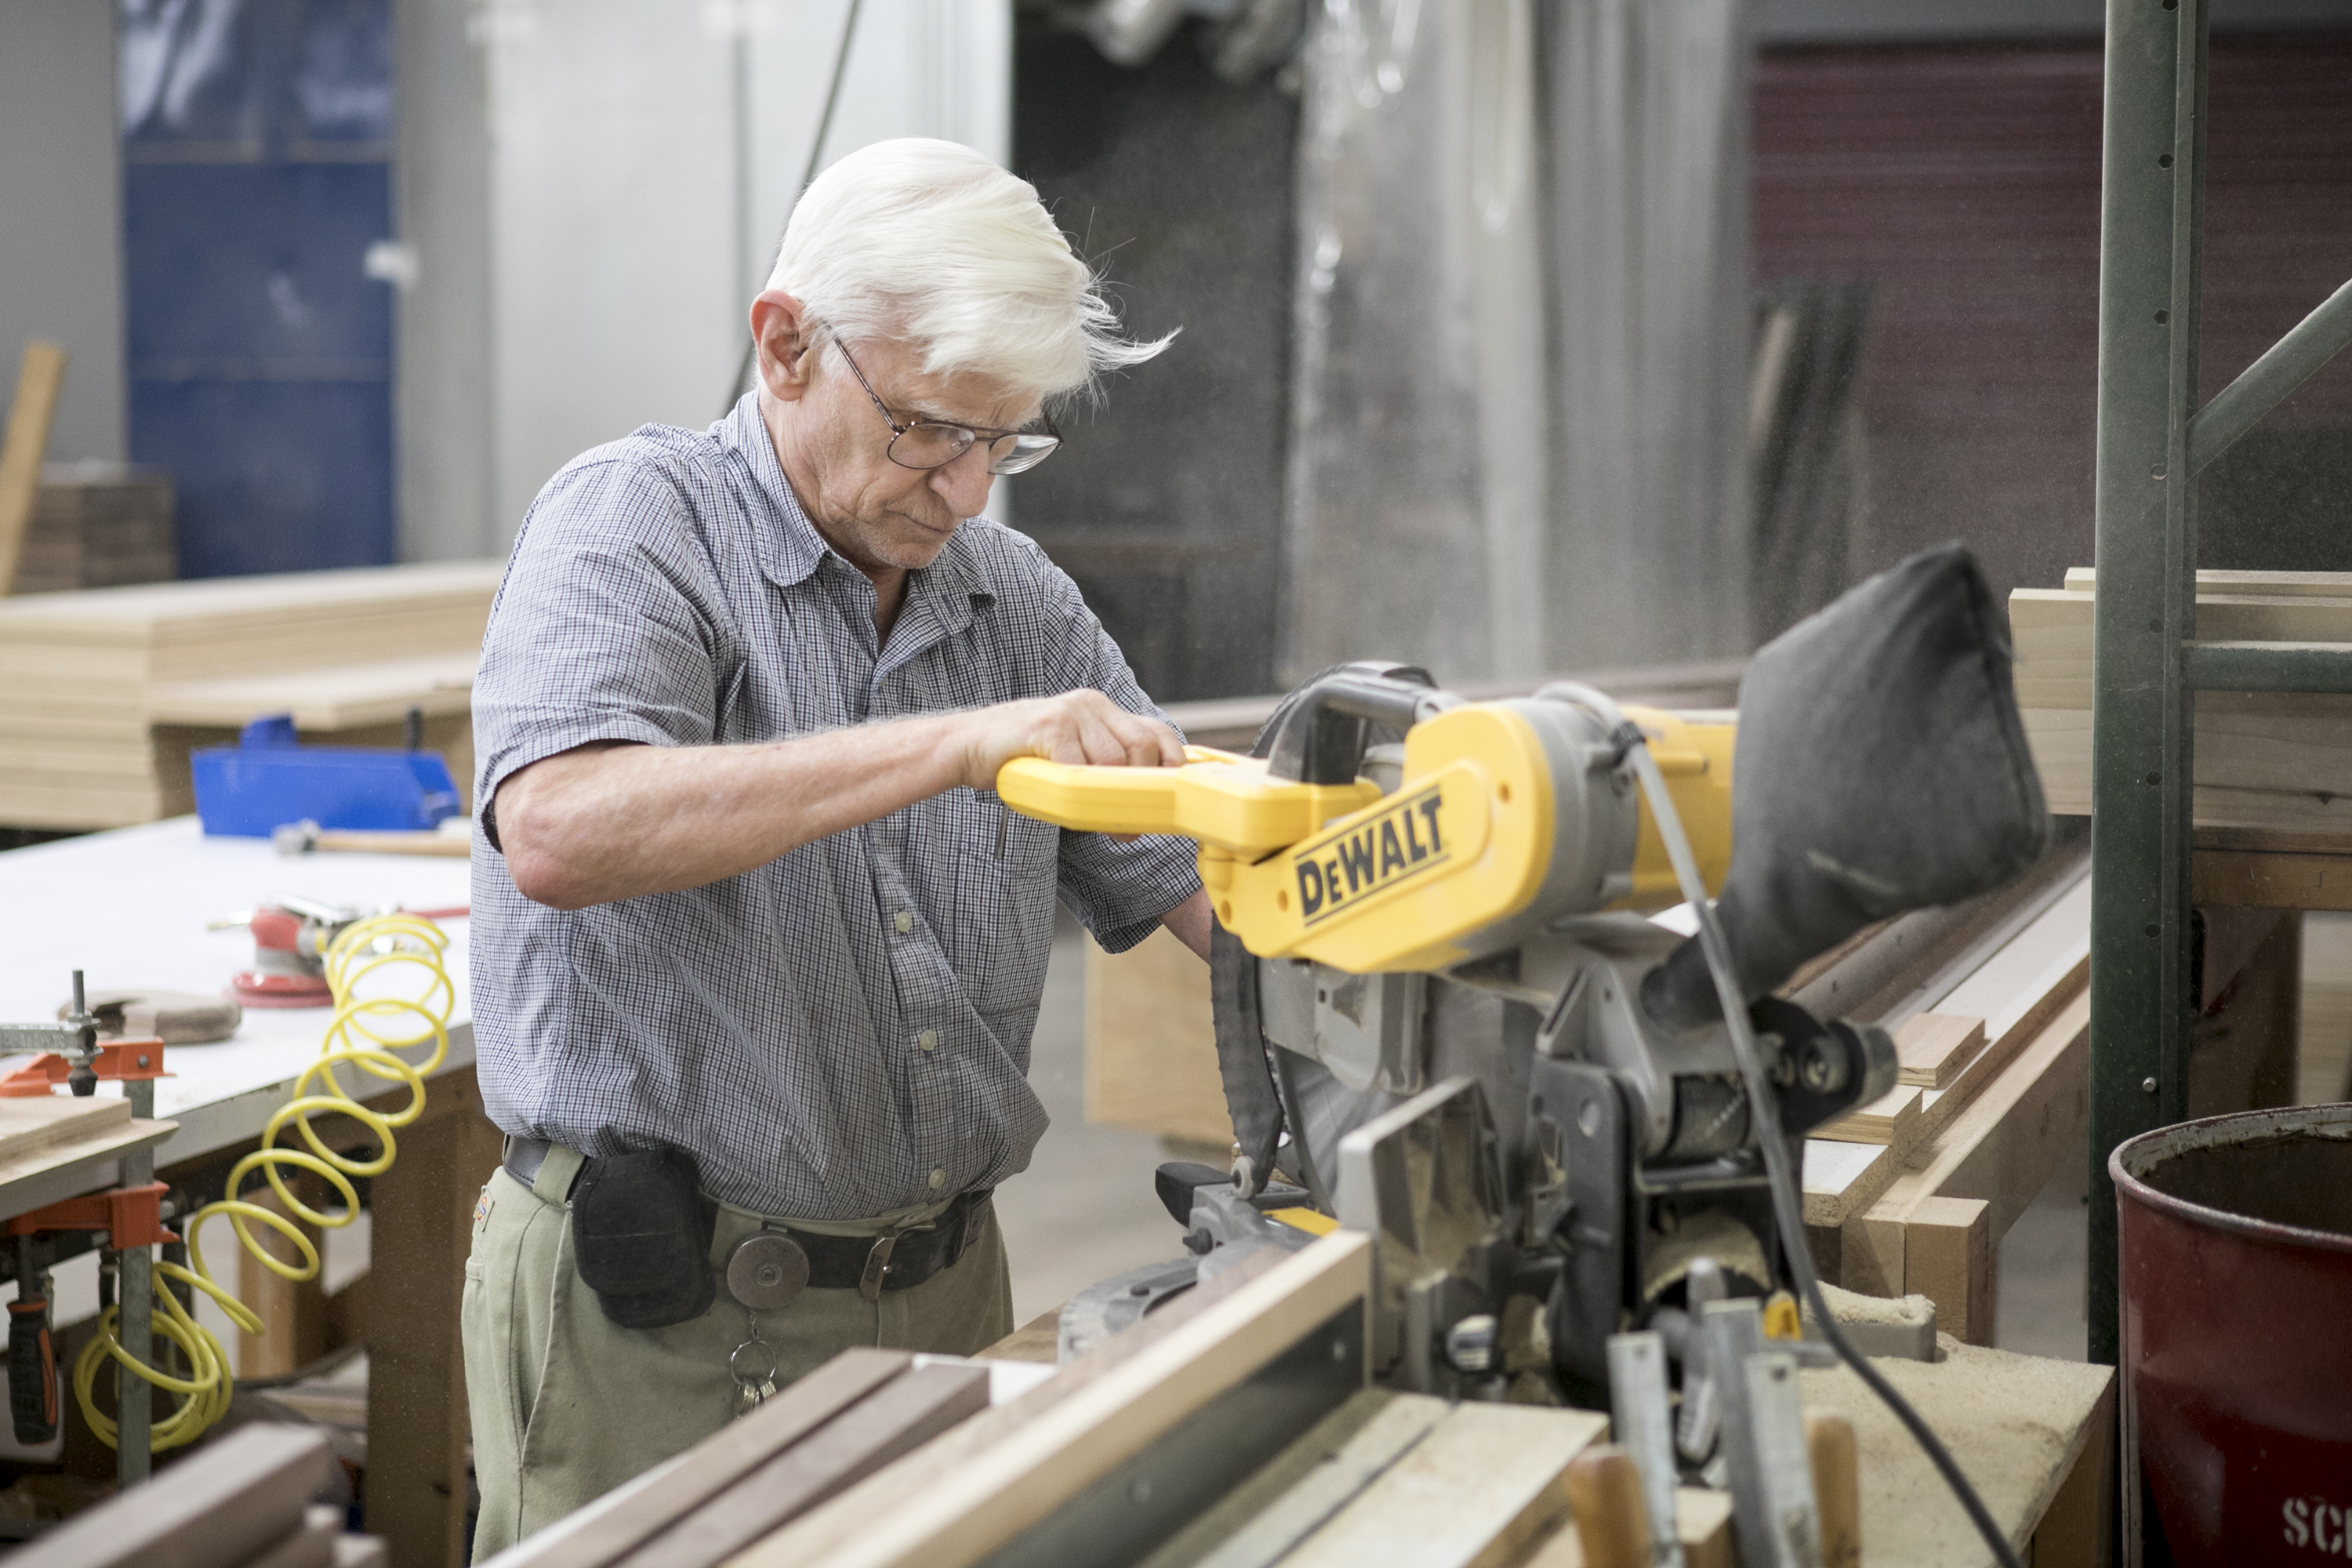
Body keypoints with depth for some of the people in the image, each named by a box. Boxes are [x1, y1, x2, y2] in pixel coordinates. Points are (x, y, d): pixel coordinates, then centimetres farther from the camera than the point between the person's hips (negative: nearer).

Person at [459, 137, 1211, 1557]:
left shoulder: (1017, 600, 8)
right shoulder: (633, 523, -10)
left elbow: (1215, 895, 8)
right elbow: (559, 836, -29)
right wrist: (950, 746, -32)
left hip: (942, 1286, 5)